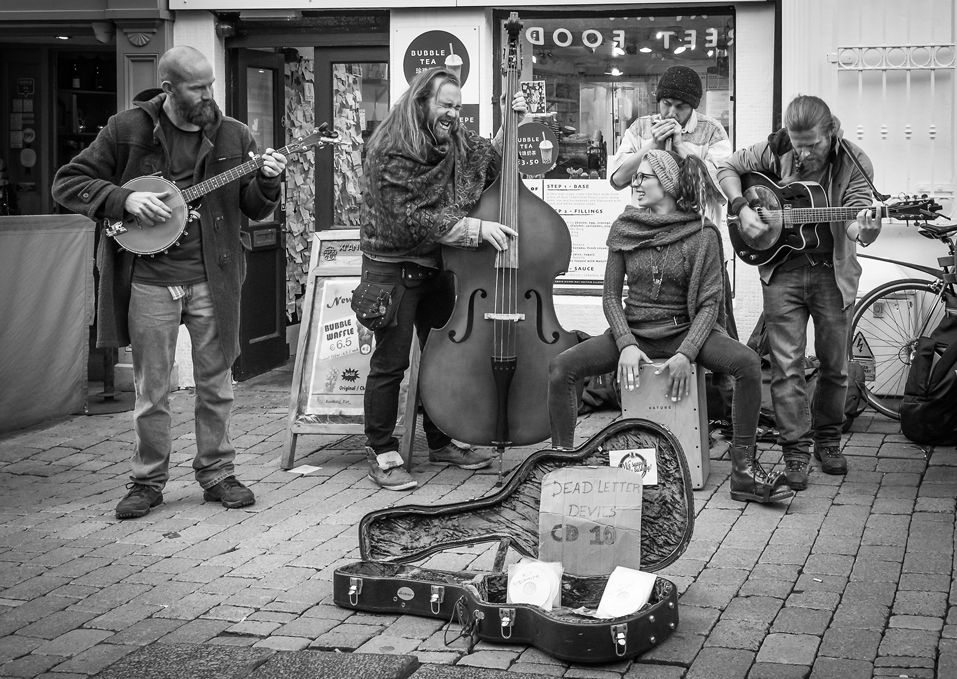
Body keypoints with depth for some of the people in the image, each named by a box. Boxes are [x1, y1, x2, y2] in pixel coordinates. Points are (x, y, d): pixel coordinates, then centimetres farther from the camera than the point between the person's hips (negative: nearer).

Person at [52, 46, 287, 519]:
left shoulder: (233, 137, 5)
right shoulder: (128, 130, -2)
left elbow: (254, 210, 9)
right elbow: (68, 183, 0)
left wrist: (267, 183, -13)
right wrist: (124, 200, -14)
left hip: (212, 279, 2)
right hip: (148, 279, -2)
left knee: (216, 384, 9)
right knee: (151, 390, 6)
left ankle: (216, 474, 22)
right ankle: (148, 481, 19)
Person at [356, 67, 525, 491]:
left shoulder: (456, 141, 4)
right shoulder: (391, 153, -19)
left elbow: (492, 162, 20)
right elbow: (412, 220, -25)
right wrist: (476, 228, -29)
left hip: (438, 266, 8)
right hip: (394, 269, -8)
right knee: (390, 362, -4)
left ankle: (442, 442, 29)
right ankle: (382, 455, 5)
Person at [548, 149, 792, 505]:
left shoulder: (702, 235, -6)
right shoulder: (623, 229, 2)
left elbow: (709, 303, -8)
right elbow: (611, 295, 3)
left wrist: (685, 354, -22)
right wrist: (627, 344, -14)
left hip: (684, 330, -2)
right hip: (633, 331, 2)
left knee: (748, 362, -29)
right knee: (561, 367, -21)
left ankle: (743, 469, -20)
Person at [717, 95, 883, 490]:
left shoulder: (853, 164, -10)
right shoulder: (777, 151, -6)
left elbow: (857, 217, -21)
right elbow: (728, 168, 6)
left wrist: (863, 230, -45)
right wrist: (742, 209, -9)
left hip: (833, 272, 0)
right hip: (782, 268, 0)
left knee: (834, 364, 10)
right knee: (786, 365, -3)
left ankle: (828, 439, 30)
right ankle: (796, 451, 4)